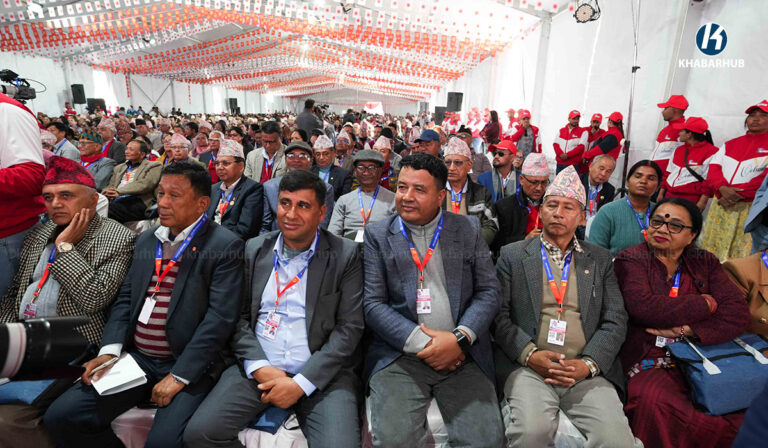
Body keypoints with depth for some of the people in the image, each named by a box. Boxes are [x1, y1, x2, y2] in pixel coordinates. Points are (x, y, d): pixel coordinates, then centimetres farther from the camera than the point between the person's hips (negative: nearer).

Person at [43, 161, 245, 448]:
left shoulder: (225, 245, -11)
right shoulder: (147, 240, 13)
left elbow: (220, 317, -16)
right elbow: (126, 298, 13)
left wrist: (179, 375, -17)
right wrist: (110, 349, -2)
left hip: (189, 364, -6)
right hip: (135, 357, 7)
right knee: (60, 417, -3)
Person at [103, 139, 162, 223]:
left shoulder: (154, 166, 11)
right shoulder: (119, 167, 32)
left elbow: (144, 184, -6)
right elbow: (111, 185, 22)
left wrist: (119, 191, -14)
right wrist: (108, 192, -3)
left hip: (137, 202, -5)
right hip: (115, 201, 5)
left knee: (108, 210, -34)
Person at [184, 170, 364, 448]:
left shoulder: (345, 255, -4)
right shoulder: (254, 250, 7)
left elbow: (350, 327, -7)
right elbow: (238, 316, 6)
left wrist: (302, 382, -13)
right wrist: (259, 367, -8)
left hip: (321, 373, -2)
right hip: (257, 369, 3)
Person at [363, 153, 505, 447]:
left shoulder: (468, 230, 8)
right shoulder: (378, 235, 4)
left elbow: (489, 291, 5)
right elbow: (372, 303, -2)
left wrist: (460, 338, -11)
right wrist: (422, 343, -11)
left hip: (461, 354, 2)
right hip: (400, 353, -1)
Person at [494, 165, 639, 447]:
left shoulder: (600, 260, 15)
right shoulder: (512, 255, 7)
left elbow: (615, 320, 7)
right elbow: (499, 314, 0)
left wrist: (589, 364, -7)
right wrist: (529, 354, -13)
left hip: (587, 371, 3)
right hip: (527, 366, -2)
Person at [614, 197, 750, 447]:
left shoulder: (706, 263, 14)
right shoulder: (631, 259, 1)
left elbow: (738, 313, 1)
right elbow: (643, 307, -16)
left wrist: (685, 330, -14)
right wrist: (706, 303, -4)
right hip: (649, 363, -3)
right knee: (654, 401, -32)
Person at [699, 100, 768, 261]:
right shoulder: (730, 144, 18)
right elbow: (713, 167, 6)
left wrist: (739, 194, -14)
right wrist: (722, 188, -12)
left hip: (751, 209, -4)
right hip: (721, 207, 4)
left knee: (742, 255, -6)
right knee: (712, 250, 4)